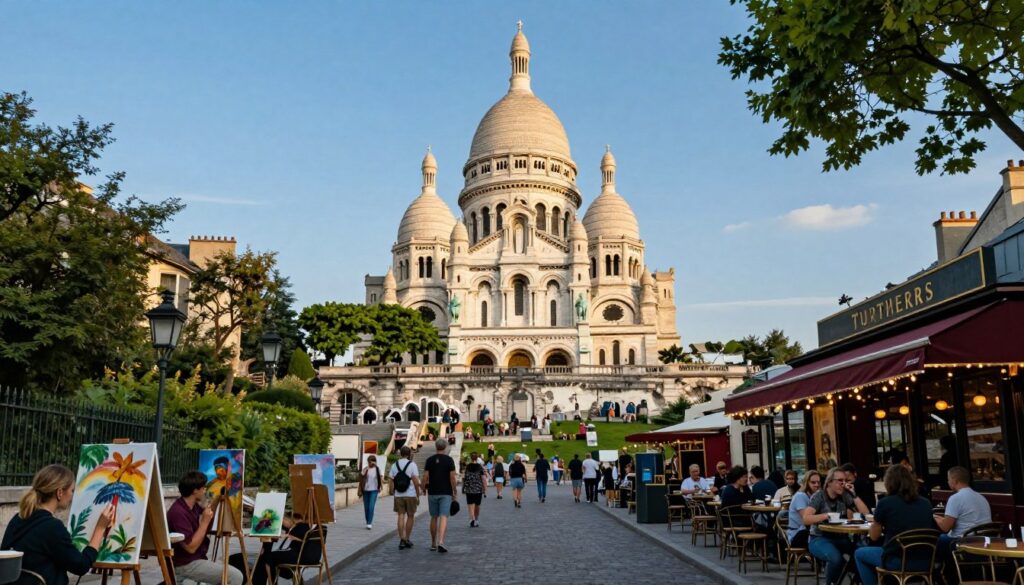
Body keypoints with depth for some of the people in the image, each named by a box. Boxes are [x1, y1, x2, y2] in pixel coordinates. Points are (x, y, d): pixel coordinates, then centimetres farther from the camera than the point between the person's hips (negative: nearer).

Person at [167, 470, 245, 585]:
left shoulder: (193, 506, 4)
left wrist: (217, 499, 11)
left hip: (196, 559, 10)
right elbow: (191, 547, -25)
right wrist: (205, 522, -22)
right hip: (185, 565, -10)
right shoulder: (178, 512, -25)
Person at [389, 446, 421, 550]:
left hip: (398, 495, 3)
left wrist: (394, 494, 13)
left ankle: (402, 540, -6)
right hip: (410, 495, -3)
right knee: (410, 517, 10)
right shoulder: (412, 464, -7)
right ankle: (407, 540, 15)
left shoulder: (394, 465, 5)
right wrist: (418, 496, -4)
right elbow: (416, 482, -10)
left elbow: (392, 482, 5)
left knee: (401, 517, 4)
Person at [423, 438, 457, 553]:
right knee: (443, 517, -7)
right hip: (446, 493, -3)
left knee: (434, 518, 13)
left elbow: (425, 477, -2)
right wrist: (454, 492, 2)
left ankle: (433, 544, 20)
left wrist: (425, 489, 10)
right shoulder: (449, 460, -4)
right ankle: (441, 542, -24)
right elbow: (452, 477, -8)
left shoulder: (429, 460, 2)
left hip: (432, 492, 3)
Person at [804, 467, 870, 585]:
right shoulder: (819, 496, -6)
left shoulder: (845, 496, 7)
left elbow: (866, 513, 1)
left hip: (840, 538, 4)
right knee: (836, 558, -35)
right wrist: (826, 515, -29)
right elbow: (806, 519, -18)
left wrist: (854, 494, -4)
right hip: (819, 539, -4)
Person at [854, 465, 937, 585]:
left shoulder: (885, 503, -8)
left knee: (859, 554, 21)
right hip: (925, 562, 6)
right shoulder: (926, 503, 6)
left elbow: (874, 536, 1)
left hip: (899, 563, -6)